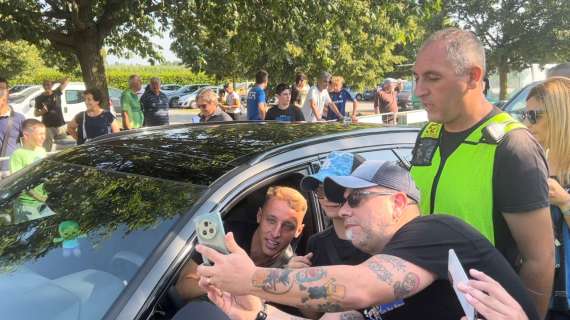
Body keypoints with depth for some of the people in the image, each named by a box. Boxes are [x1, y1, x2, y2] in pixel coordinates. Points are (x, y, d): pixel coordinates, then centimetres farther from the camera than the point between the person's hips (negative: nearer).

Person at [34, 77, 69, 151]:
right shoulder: (39, 98, 2)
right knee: (47, 150, -6)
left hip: (60, 125, 2)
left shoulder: (57, 93, 4)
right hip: (47, 127, -2)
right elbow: (35, 113, 5)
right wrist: (43, 111, -14)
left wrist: (54, 82, -1)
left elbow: (66, 81, 2)